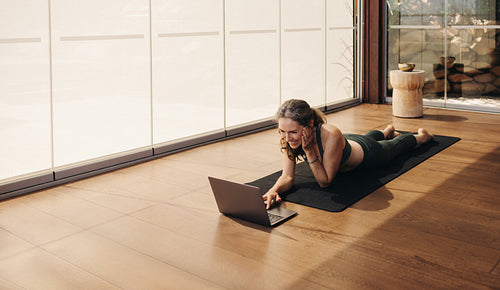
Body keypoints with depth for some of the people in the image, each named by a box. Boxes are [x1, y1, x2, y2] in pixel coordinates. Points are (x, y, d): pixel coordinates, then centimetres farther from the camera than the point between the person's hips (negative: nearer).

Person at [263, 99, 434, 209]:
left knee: (396, 145, 30)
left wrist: (309, 150, -50)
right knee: (370, 136, 40)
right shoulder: (288, 137, -35)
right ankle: (388, 131, 72)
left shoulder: (331, 136, -49)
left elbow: (325, 182, -40)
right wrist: (274, 191, -51)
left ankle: (421, 136, 62)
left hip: (368, 154, -4)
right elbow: (288, 176, -31)